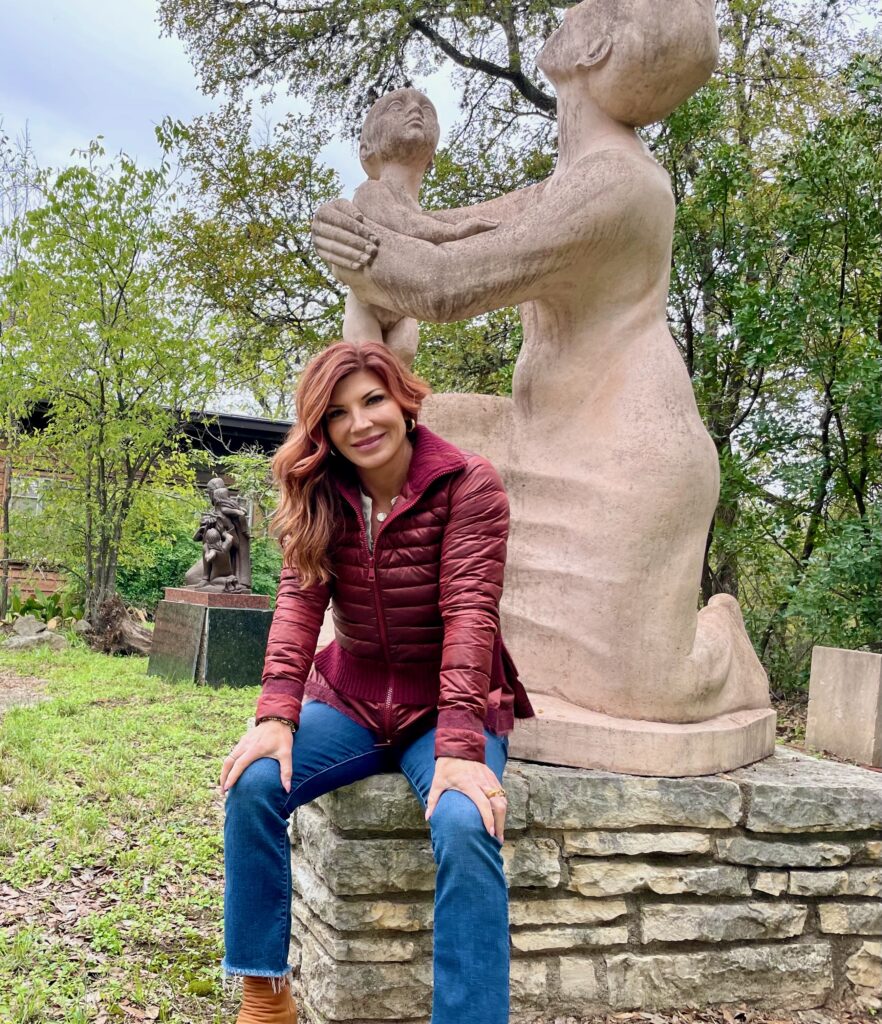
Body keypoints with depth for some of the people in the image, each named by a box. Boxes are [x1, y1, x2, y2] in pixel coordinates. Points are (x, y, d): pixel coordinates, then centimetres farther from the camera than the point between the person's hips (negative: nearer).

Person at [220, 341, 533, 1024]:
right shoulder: (320, 495, 0)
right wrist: (277, 714, -25)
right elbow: (299, 601, -10)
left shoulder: (469, 484, -13)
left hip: (447, 706, -3)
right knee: (254, 785, -21)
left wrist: (459, 748, -31)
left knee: (465, 828, -32)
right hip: (350, 701, 4)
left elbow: (469, 614, -22)